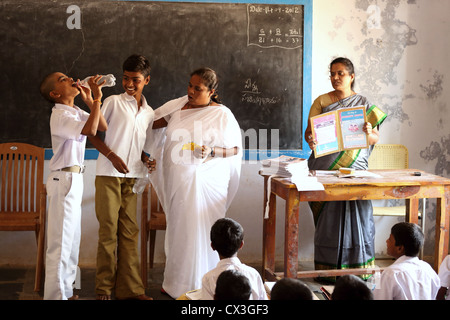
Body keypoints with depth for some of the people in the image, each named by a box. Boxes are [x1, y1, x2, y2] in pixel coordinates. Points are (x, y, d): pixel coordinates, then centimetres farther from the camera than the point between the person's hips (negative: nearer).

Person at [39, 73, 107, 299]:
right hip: (64, 180, -10)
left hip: (75, 179, 10)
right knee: (61, 241, -6)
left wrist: (90, 101, -2)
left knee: (72, 239, 15)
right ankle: (56, 294, -2)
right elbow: (90, 130, -30)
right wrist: (97, 98, -24)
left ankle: (66, 291, 24)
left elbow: (102, 127, 6)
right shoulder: (60, 115, -16)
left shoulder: (77, 112, 12)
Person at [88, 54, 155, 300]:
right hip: (109, 175, -4)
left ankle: (130, 288, 8)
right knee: (108, 230, -3)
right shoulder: (113, 102, 1)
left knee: (130, 231, 4)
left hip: (133, 177, 4)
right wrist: (112, 156, -14)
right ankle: (104, 288, 4)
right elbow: (93, 134, -1)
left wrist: (147, 159, 2)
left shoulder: (149, 113, 16)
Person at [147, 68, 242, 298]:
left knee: (199, 232, -3)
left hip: (204, 182, -5)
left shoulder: (222, 115, -5)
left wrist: (211, 152, -17)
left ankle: (199, 287, 8)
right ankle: (175, 284, 22)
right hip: (176, 182, 5)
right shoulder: (179, 106, 8)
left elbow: (236, 149, -3)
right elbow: (152, 124, 16)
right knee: (177, 230, 11)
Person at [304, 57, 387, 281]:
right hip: (326, 168, 0)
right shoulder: (322, 101, 9)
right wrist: (310, 141, -21)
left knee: (357, 215, -5)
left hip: (354, 168, 0)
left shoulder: (364, 104, 10)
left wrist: (368, 132, -17)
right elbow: (309, 131, 3)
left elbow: (376, 138, 6)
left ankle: (359, 268, 4)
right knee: (329, 216, -2)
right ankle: (328, 269, 4)